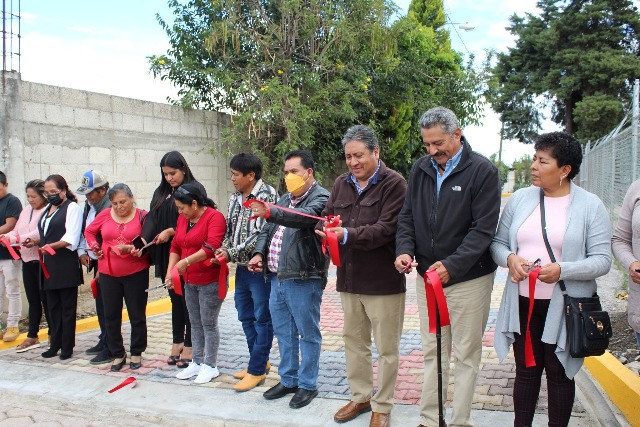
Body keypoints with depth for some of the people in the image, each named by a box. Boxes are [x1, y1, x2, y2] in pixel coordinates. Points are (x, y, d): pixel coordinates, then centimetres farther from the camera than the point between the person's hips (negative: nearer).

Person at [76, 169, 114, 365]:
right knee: (100, 303, 17)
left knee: (107, 307, -3)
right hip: (96, 262, 9)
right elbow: (84, 230, 22)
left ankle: (110, 349, 8)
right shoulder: (89, 204, 10)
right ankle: (104, 341, 31)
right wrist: (82, 251, 8)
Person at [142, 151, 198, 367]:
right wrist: (143, 240, -13)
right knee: (175, 299, 14)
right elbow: (152, 219, 3)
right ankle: (177, 342, 24)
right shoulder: (161, 193, 13)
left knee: (188, 299, 2)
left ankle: (189, 345, 13)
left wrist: (171, 231, -17)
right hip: (166, 254, 6)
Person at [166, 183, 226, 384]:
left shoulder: (214, 217, -15)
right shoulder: (183, 219, 10)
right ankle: (197, 362, 27)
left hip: (211, 281, -8)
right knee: (195, 323, 15)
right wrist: (170, 271, 3)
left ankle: (210, 366, 14)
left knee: (208, 323, 1)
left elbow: (212, 247, -26)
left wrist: (186, 262, -28)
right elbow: (176, 246, 13)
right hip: (190, 281, 8)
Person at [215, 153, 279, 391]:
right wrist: (224, 249, -3)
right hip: (242, 268, 9)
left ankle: (257, 370, 12)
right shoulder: (235, 198, 11)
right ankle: (260, 361, 32)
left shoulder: (267, 195, -14)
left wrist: (231, 253, -17)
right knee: (245, 317, 17)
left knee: (262, 319, 3)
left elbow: (262, 235, -20)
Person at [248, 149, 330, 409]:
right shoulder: (285, 199, 18)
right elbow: (268, 230, 22)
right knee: (283, 333, 17)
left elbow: (305, 217, -30)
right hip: (277, 278, 8)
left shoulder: (320, 198, -8)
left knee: (308, 334, 4)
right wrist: (260, 253, 4)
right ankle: (288, 380, 30)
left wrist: (269, 212, -43)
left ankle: (308, 385, 17)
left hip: (304, 280, -8)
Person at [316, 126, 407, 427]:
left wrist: (347, 235, -30)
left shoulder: (394, 184, -10)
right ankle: (360, 396, 37)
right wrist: (326, 231, -16)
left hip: (383, 279, -6)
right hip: (349, 277, 6)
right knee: (354, 340, 18)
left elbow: (386, 229, -20)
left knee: (386, 348, 7)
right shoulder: (341, 183, 10)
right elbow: (327, 217, 8)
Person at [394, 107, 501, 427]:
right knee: (432, 352, 14)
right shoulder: (420, 169, 6)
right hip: (426, 276, 5)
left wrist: (452, 265, -24)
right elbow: (407, 216, 9)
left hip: (468, 278, -4)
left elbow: (483, 229, -15)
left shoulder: (482, 171, -10)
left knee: (466, 354, 6)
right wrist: (404, 250, -9)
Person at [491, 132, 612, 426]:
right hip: (522, 302, 3)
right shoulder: (520, 198, 5)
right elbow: (497, 243, 9)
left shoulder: (590, 206, -5)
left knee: (559, 374, 11)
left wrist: (562, 270, -24)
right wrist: (509, 258, -12)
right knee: (526, 371, 15)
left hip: (564, 307, -3)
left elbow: (602, 260, -9)